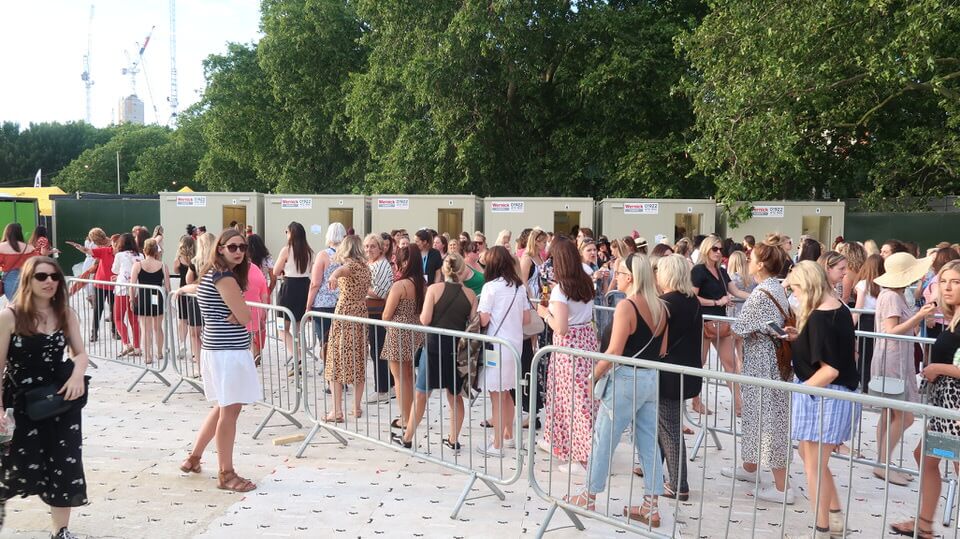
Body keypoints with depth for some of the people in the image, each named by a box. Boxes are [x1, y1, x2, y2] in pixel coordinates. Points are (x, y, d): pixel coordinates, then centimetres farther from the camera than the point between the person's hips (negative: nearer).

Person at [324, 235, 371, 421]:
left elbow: (343, 269, -36)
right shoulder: (365, 265, 11)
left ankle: (337, 411, -6)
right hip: (361, 314, 7)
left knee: (337, 360, -2)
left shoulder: (351, 264, -10)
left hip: (344, 314, -7)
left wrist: (334, 275, -59)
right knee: (359, 361, 13)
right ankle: (357, 408, 18)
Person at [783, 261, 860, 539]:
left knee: (814, 465, 4)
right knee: (811, 457, 22)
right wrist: (800, 338, 10)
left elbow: (830, 370, -24)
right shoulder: (838, 309, 6)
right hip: (840, 393, 10)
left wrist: (797, 391, -17)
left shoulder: (819, 318, -22)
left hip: (823, 395, -10)